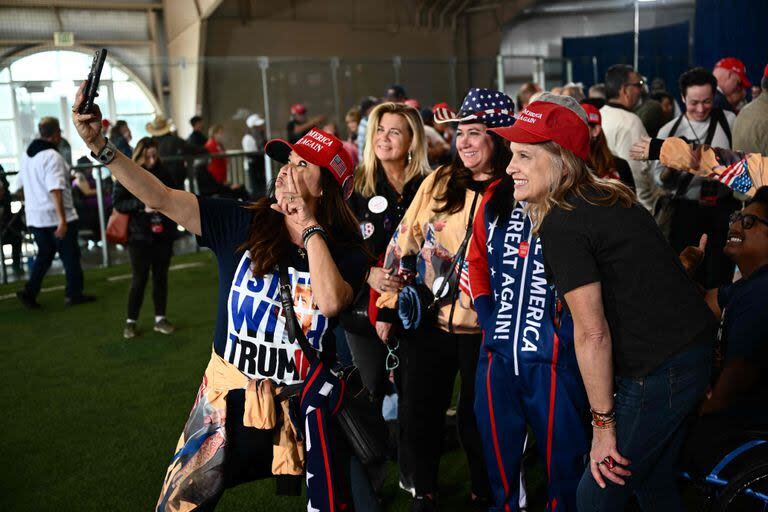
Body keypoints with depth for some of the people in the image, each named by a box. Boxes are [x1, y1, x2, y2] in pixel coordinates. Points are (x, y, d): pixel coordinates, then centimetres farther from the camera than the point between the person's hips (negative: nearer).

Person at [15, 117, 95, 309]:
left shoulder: (27, 155, 9)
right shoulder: (52, 156, -18)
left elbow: (22, 183, 20)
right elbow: (55, 190, -25)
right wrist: (62, 220, -28)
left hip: (35, 217, 7)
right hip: (55, 216, -7)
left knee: (44, 255, 18)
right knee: (70, 255, 8)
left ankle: (29, 291, 7)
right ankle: (74, 293, 16)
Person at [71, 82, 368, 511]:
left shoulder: (345, 249, -8)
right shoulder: (241, 224, -7)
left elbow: (331, 301, -28)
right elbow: (162, 199, -13)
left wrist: (309, 228, -20)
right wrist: (99, 145, -22)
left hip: (303, 400, -1)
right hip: (231, 395, 1)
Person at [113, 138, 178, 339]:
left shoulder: (163, 173, 6)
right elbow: (117, 202, -9)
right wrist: (141, 205, -21)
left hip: (163, 235, 3)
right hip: (139, 237, -3)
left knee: (161, 277, 9)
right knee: (139, 279, 0)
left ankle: (160, 319, 19)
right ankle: (131, 322, 12)